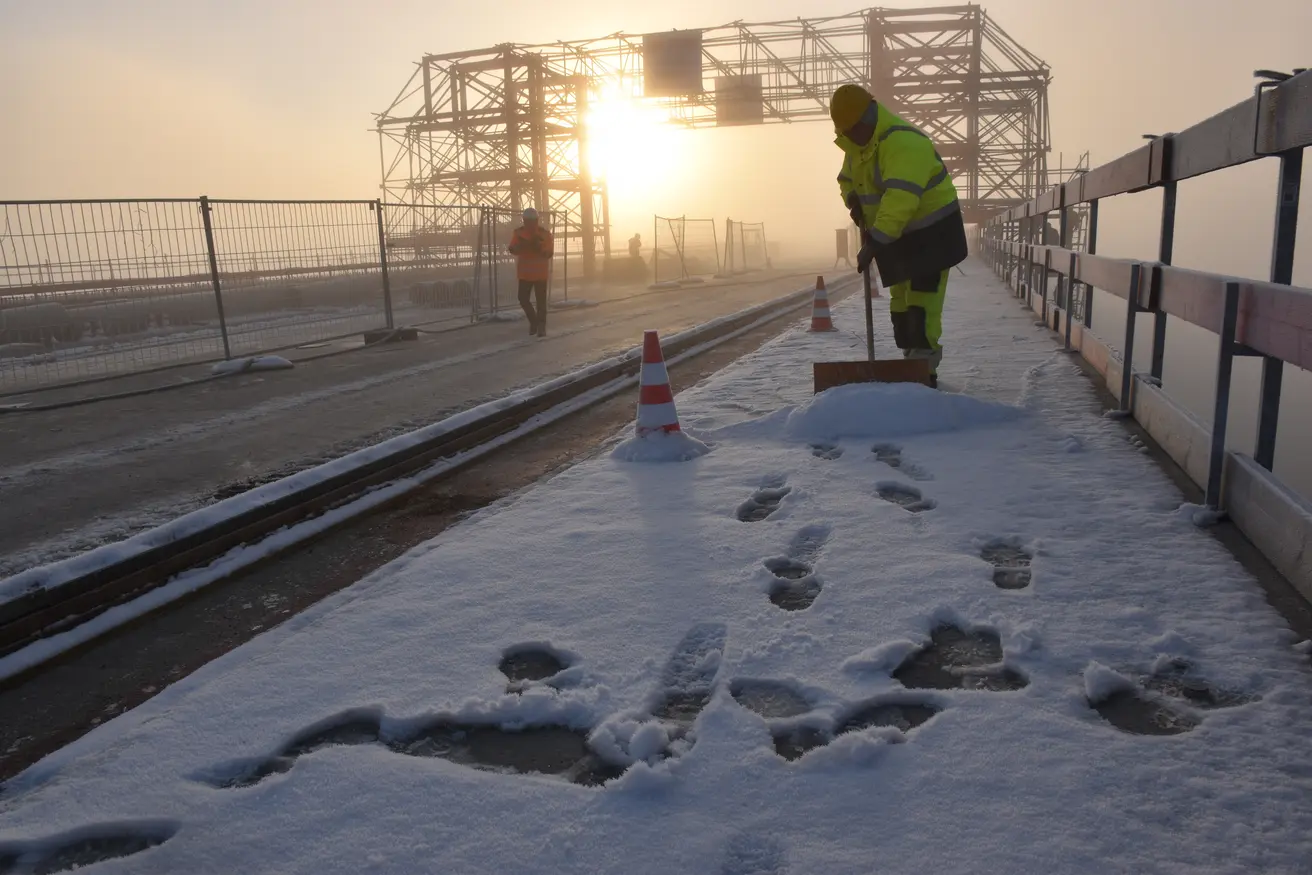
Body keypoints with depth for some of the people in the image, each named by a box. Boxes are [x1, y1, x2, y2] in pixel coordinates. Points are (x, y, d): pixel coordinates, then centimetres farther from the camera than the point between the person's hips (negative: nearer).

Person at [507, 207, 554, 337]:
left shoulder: (545, 234, -8)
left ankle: (541, 326, 8)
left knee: (541, 301, -1)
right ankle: (533, 320, 24)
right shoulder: (518, 232, -1)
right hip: (525, 272, 3)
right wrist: (520, 245, -30)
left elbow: (549, 253, -13)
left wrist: (538, 247, -30)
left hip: (540, 273, -3)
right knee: (523, 298, 2)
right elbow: (512, 250, -10)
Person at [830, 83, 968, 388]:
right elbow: (846, 180, 20)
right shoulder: (854, 145, 2)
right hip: (896, 234, 9)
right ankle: (910, 362, 20)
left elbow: (900, 200, -39)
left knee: (921, 300, -14)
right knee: (900, 300, 11)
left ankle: (925, 369, -10)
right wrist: (853, 201, -3)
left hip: (932, 231, -9)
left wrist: (874, 243, -42)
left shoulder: (904, 143, -28)